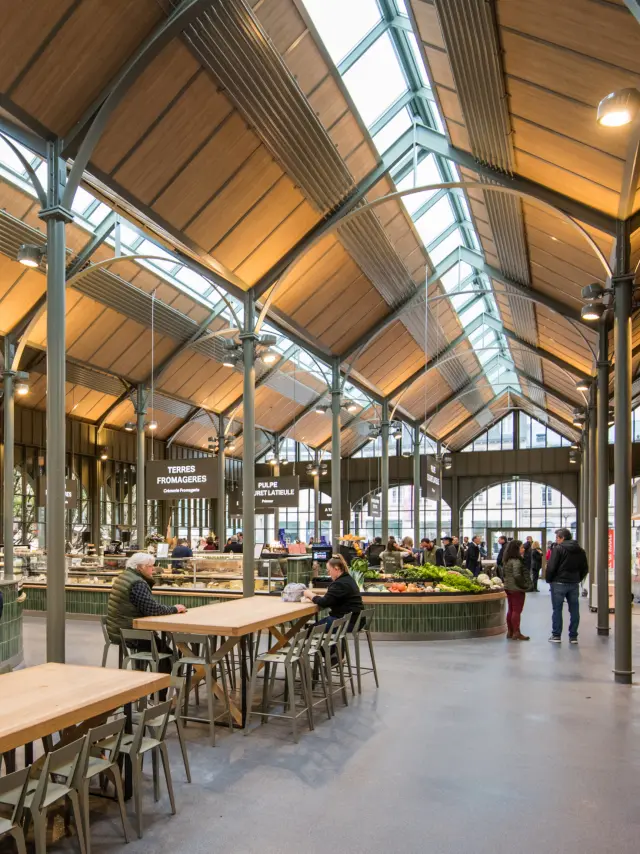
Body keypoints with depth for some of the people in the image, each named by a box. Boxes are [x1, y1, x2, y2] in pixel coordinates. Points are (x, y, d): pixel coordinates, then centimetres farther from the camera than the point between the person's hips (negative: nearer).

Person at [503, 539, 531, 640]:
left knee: (511, 610, 14)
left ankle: (510, 631, 20)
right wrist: (524, 584, -18)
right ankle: (516, 633, 2)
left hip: (508, 587, 9)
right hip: (517, 589, -9)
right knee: (517, 611, -2)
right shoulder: (516, 561, -20)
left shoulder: (508, 560, 9)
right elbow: (517, 575, -30)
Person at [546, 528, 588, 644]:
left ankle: (556, 635, 6)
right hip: (574, 584, 5)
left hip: (559, 583, -5)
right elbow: (585, 568, 11)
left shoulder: (558, 549, -11)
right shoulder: (580, 550, 8)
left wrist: (549, 579, -2)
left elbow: (551, 567, -15)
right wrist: (578, 579, 15)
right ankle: (573, 636, 11)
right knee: (574, 610, 8)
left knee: (557, 609, 3)